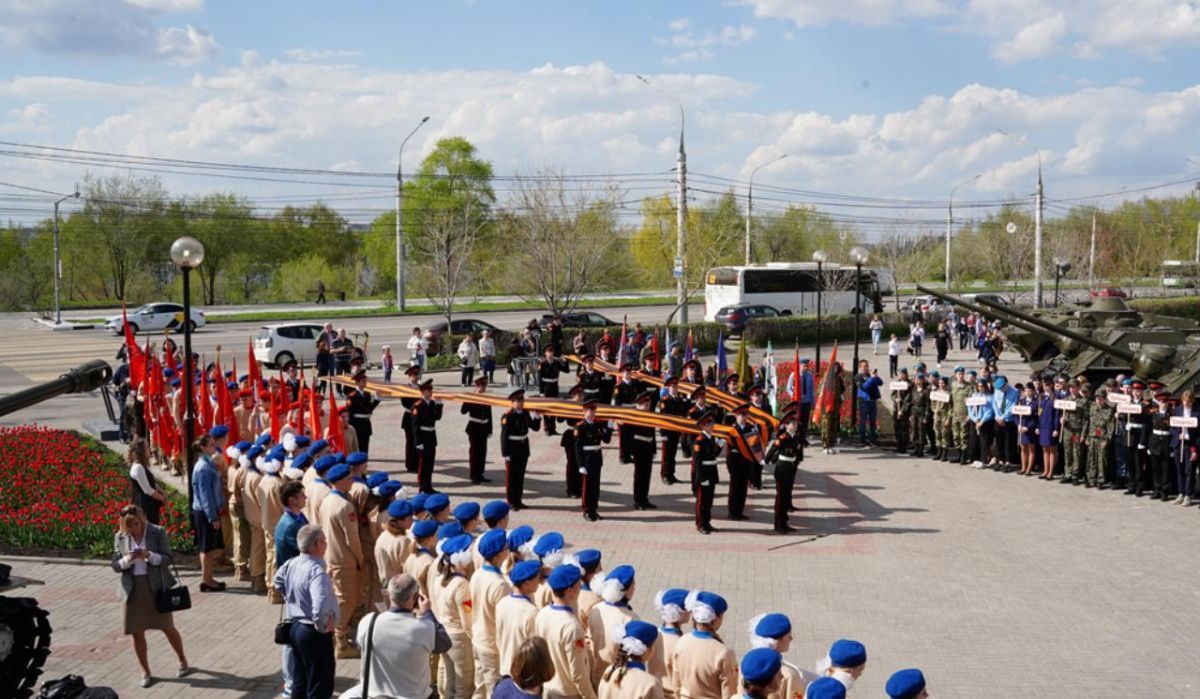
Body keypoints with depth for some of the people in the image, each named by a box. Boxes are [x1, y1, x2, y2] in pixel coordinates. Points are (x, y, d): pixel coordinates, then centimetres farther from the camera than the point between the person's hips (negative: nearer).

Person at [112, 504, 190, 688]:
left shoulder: (157, 532, -7)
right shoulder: (120, 537, 1)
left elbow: (168, 559, -9)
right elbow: (115, 565, 1)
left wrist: (149, 555, -26)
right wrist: (127, 560, -20)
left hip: (157, 587, -2)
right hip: (133, 589, 2)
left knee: (168, 628, 7)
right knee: (137, 632, 6)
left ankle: (183, 661, 29)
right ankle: (145, 672, 20)